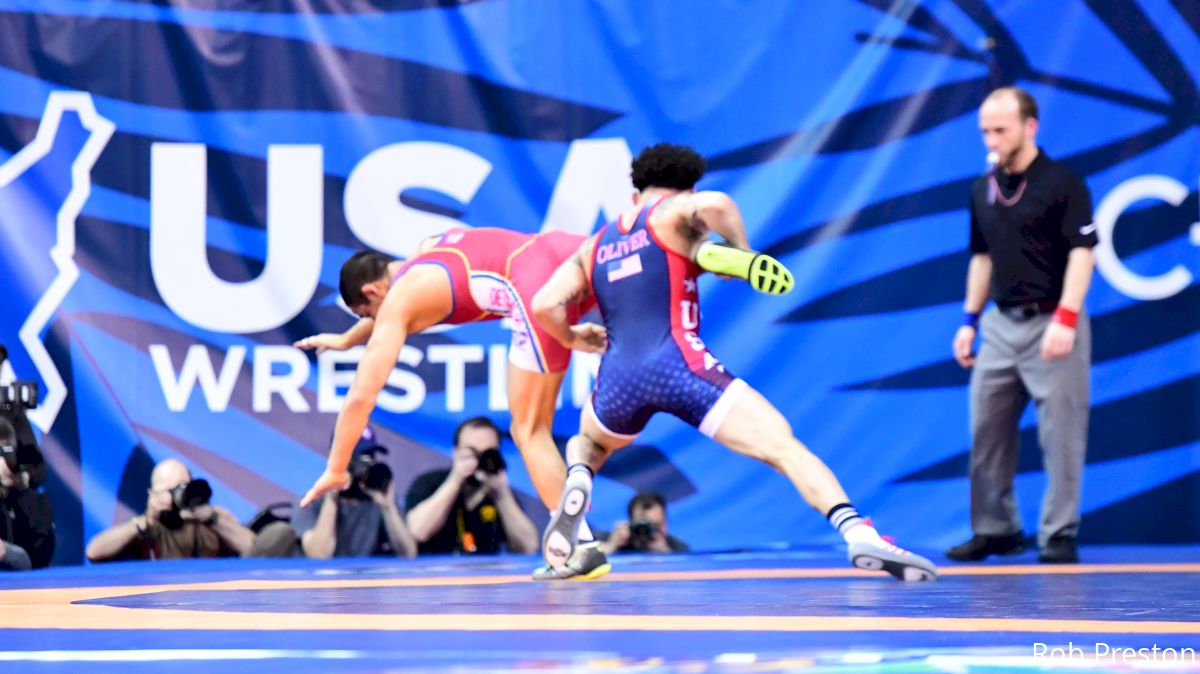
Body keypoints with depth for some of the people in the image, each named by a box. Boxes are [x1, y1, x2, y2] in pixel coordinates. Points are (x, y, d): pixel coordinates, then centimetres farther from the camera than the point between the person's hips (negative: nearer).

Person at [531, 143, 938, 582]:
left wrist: (572, 339, 32)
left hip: (620, 380, 4)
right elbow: (715, 204, -13)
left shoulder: (595, 246, 24)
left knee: (590, 443, 38)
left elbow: (544, 305, 13)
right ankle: (858, 533, -30)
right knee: (783, 446, -8)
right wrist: (743, 255, 2)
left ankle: (578, 483, 2)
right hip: (679, 364, -4)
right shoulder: (674, 212, 11)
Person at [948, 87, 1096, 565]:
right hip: (1001, 323, 6)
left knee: (1060, 433, -4)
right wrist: (970, 320, 16)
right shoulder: (983, 190, 12)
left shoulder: (1062, 184, -8)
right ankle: (994, 529, 15)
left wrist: (1065, 319, -21)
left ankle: (1059, 535, 1)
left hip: (1051, 324, -6)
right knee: (987, 431, 6)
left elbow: (1082, 252, -12)